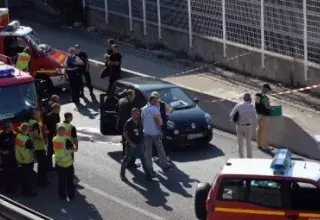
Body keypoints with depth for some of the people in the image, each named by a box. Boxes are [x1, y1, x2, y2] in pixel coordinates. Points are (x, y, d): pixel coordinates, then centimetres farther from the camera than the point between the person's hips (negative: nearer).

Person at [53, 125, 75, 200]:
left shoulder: (54, 139, -3)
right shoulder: (66, 139, -18)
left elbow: (54, 149, 8)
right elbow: (72, 147, -10)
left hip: (59, 163, 4)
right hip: (68, 162, -4)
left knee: (61, 180, 13)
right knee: (69, 180, 9)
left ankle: (62, 196, 17)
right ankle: (71, 195, 14)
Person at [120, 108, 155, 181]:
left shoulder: (139, 122, 4)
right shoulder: (129, 122, -14)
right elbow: (125, 134, -13)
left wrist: (142, 140, 9)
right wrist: (130, 142, -18)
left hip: (139, 143, 5)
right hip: (131, 144, -5)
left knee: (143, 159, 4)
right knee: (127, 159, 7)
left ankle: (148, 174, 6)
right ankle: (122, 174, 22)